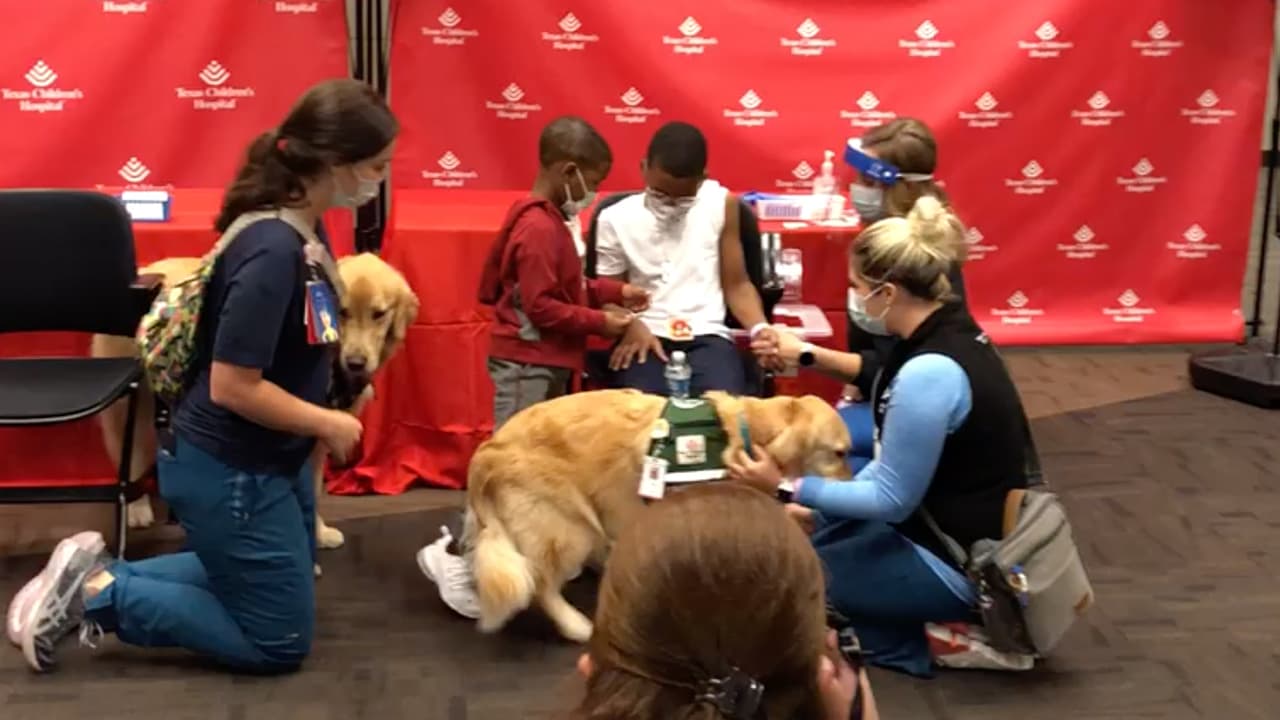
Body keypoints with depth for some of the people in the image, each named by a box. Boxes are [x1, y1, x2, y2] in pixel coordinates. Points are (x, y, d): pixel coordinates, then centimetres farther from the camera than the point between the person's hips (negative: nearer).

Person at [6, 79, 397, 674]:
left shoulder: (297, 226, -1)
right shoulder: (274, 250, -30)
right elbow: (233, 386, -27)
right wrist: (329, 424, -17)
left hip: (268, 459, 10)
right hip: (229, 472, -9)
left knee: (256, 577, 28)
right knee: (279, 641, 6)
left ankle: (100, 574, 22)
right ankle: (96, 594, 7)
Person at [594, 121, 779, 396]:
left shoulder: (721, 205, 5)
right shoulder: (616, 219, 4)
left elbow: (736, 284, 12)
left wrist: (760, 328, -7)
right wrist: (631, 326, -10)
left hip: (707, 337, 0)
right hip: (646, 338, 0)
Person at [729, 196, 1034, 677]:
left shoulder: (929, 373, -28)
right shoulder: (950, 332, 2)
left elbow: (893, 501, -20)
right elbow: (900, 461, 11)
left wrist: (788, 488, -14)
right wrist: (822, 509, 10)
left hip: (960, 563, -10)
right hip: (958, 528, 10)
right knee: (804, 531, 21)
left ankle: (930, 635, 6)